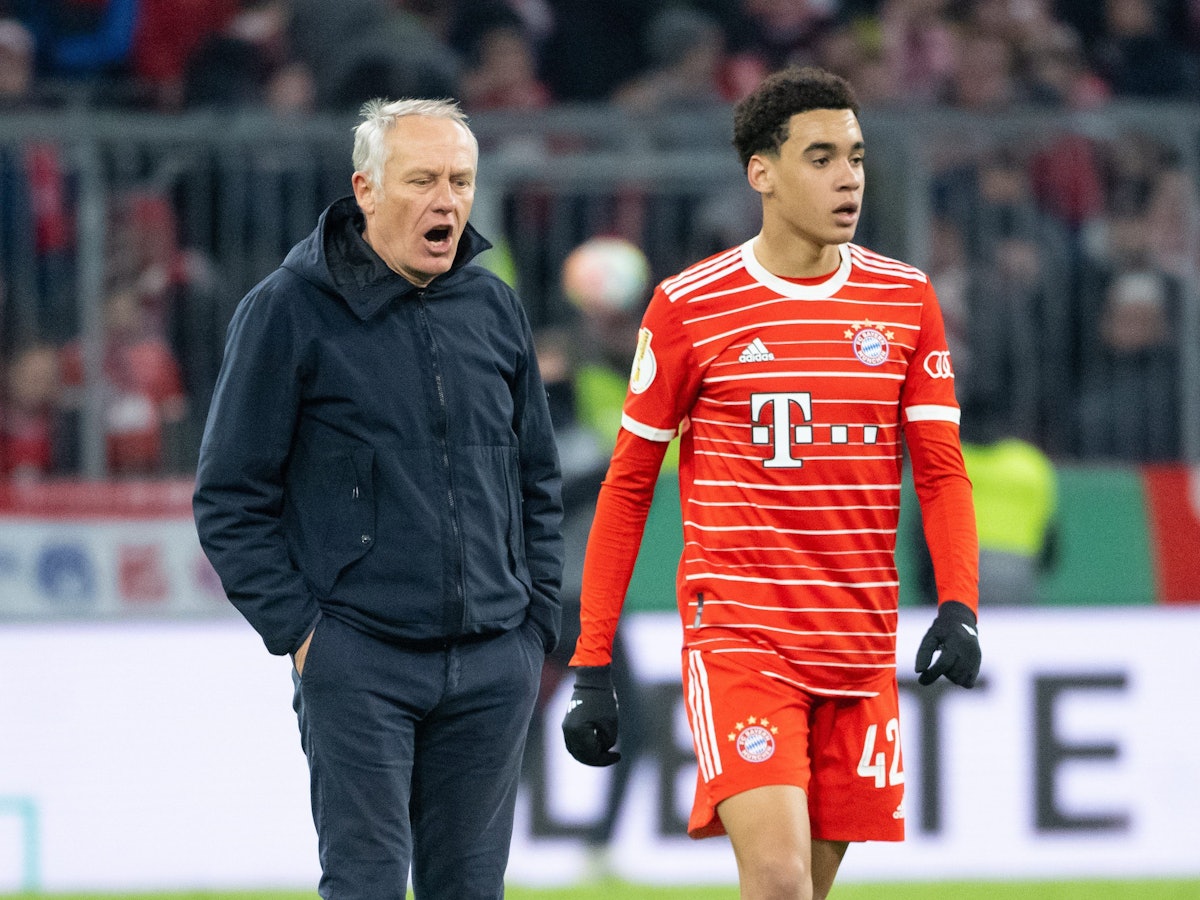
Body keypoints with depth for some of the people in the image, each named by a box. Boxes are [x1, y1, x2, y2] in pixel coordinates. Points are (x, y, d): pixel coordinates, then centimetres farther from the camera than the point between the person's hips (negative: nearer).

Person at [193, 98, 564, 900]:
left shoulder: (494, 308, 10)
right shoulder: (288, 309, -4)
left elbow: (538, 482, 19)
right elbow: (231, 497, -2)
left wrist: (537, 623, 11)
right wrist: (296, 630, -8)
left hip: (492, 667, 5)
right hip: (358, 664, -4)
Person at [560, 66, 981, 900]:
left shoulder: (906, 299, 7)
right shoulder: (689, 306, -2)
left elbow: (941, 468, 7)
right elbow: (628, 487, 4)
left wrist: (958, 605, -12)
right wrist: (592, 667, 1)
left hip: (861, 649, 4)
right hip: (737, 636, -4)